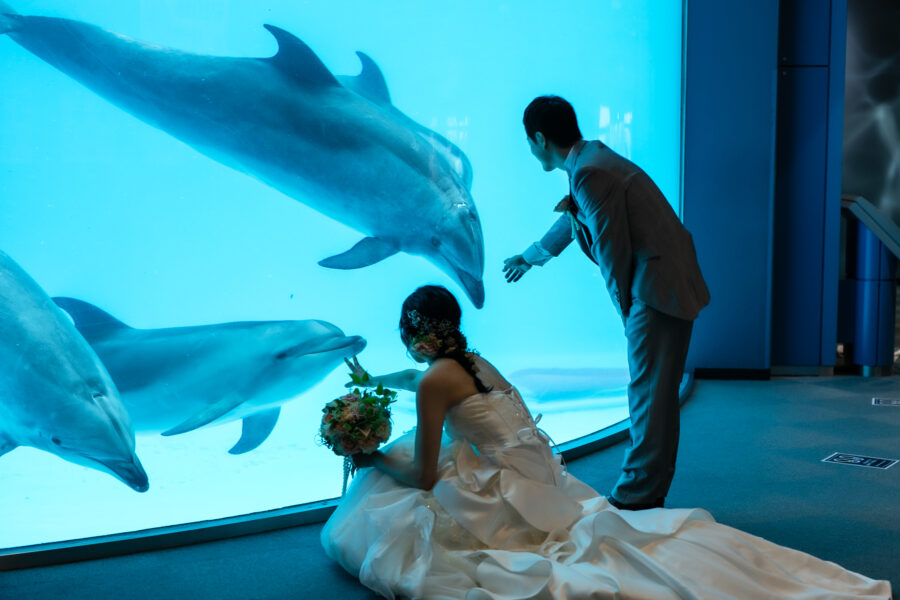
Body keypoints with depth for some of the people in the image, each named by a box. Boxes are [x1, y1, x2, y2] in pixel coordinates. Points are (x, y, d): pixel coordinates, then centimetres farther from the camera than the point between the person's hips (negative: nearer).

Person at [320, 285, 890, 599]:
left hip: (507, 499, -9)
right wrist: (372, 381, 56)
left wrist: (373, 458, 13)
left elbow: (424, 478, -5)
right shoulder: (472, 360, 18)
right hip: (544, 482, 9)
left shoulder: (434, 382, -8)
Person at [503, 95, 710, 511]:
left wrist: (625, 306, -3)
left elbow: (613, 249, -17)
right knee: (655, 394, 14)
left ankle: (636, 499, 5)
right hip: (670, 284, 10)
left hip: (656, 289, -10)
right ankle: (651, 490, 24)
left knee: (648, 394, -3)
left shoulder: (590, 173, -18)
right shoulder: (592, 157, 14)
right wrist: (529, 257, 47)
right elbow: (571, 220, 32)